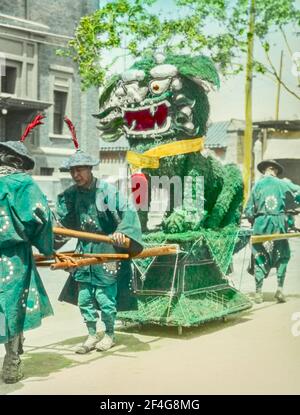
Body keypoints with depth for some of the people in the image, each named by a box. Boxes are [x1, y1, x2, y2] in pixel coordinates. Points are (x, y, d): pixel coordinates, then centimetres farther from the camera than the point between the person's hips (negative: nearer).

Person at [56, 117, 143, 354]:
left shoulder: (106, 190, -14)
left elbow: (128, 211, -20)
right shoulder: (70, 195, 4)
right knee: (84, 298, 9)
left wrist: (122, 231, -34)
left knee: (105, 297, 1)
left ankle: (110, 335, 22)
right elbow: (61, 221, 14)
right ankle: (92, 336, 25)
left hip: (107, 252, -5)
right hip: (85, 251, 6)